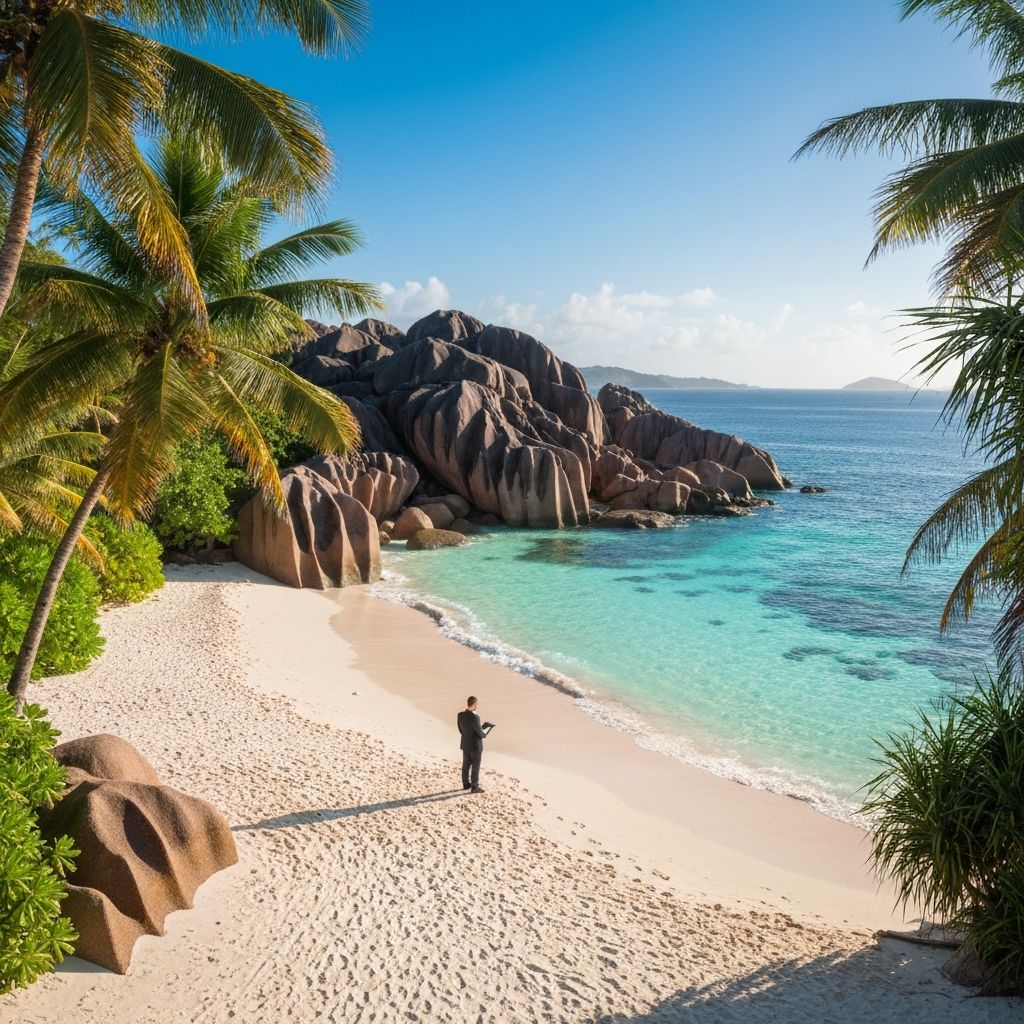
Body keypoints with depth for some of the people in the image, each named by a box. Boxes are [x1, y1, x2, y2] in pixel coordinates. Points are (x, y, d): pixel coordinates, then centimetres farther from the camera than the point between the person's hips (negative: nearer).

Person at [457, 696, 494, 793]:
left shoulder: (460, 715, -6)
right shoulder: (475, 717, -28)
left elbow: (461, 730, 5)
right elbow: (481, 734, -21)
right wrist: (487, 729, -1)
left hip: (465, 744, 7)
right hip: (475, 745, -7)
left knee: (466, 765, 18)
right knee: (475, 767, 5)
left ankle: (466, 784, 31)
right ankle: (474, 787, 12)